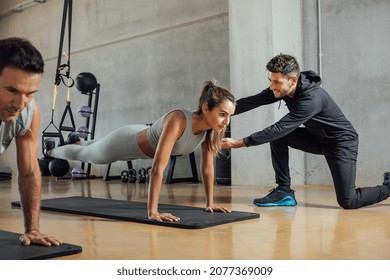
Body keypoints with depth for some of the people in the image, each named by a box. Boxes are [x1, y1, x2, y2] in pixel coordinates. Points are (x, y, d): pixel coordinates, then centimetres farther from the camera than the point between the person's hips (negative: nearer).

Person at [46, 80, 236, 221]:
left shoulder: (211, 127, -24)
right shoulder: (178, 121, -46)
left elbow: (207, 167, -12)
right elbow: (158, 168, -48)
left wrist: (210, 203, -9)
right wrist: (153, 212, -49)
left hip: (142, 139, 6)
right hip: (126, 141, -6)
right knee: (85, 155, 26)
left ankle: (77, 140, 70)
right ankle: (51, 150, 58)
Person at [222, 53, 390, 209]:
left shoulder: (311, 99, -35)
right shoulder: (283, 88, -12)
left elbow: (281, 128, -38)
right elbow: (253, 101, -14)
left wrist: (241, 143, -38)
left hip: (341, 141, -7)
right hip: (317, 138, 8)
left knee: (348, 201, -11)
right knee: (277, 136, -13)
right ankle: (284, 192, -4)